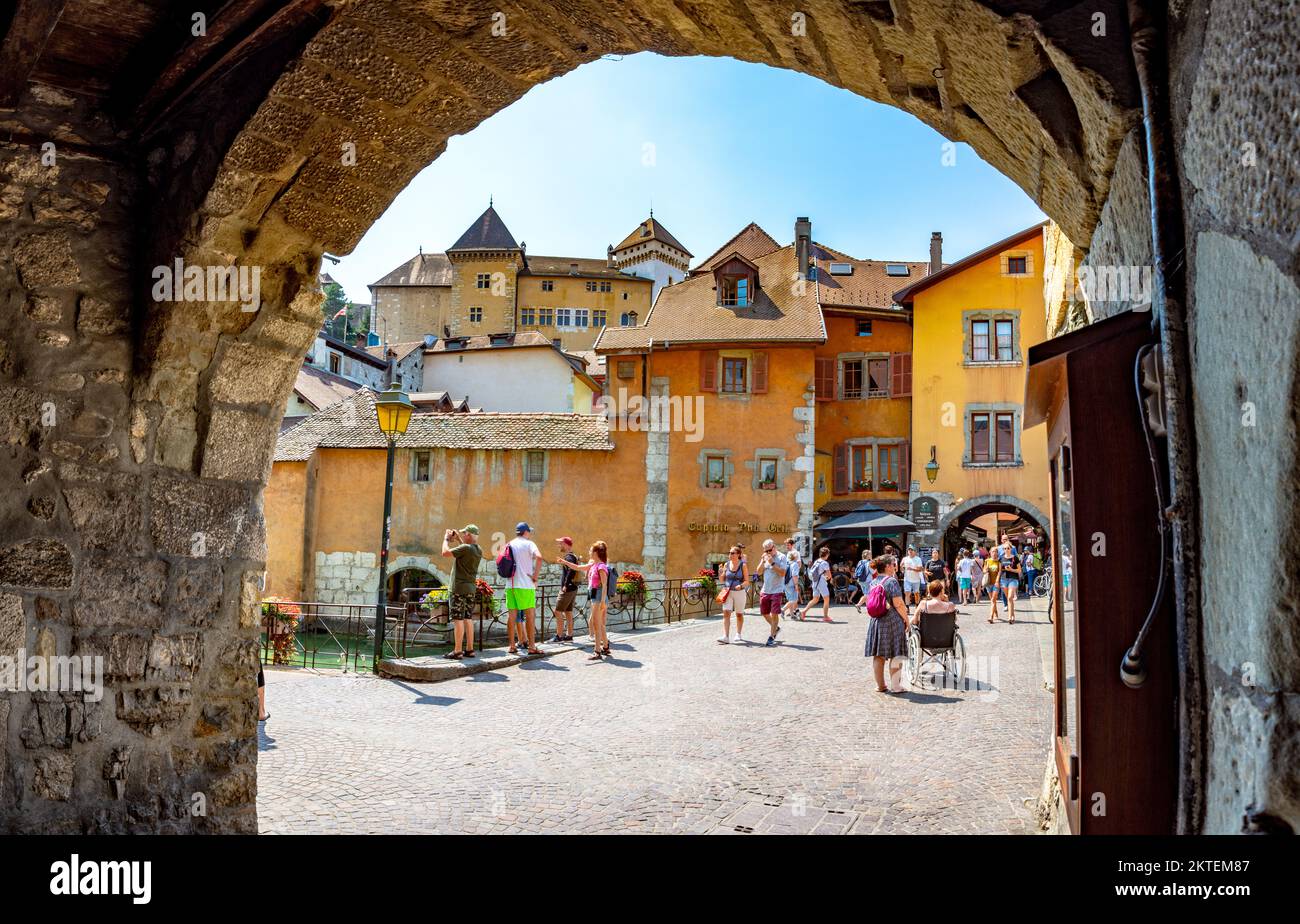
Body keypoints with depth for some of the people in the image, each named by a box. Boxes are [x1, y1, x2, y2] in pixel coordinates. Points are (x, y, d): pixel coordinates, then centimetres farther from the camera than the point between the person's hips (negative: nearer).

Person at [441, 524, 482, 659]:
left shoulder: (465, 548, -18)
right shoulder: (478, 550, 8)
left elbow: (445, 553, -15)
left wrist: (446, 539, 0)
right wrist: (458, 539, 26)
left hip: (459, 588, -8)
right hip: (472, 588, 8)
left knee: (458, 619, -5)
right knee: (468, 619, 12)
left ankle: (457, 651, -4)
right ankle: (469, 649, 14)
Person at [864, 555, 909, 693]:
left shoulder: (873, 583, 9)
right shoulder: (892, 581, -12)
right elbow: (898, 604, -16)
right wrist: (906, 619, -6)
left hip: (875, 621, 7)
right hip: (892, 621, -7)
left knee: (878, 655, 9)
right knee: (895, 655, 2)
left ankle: (880, 685, 17)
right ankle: (895, 686, 4)